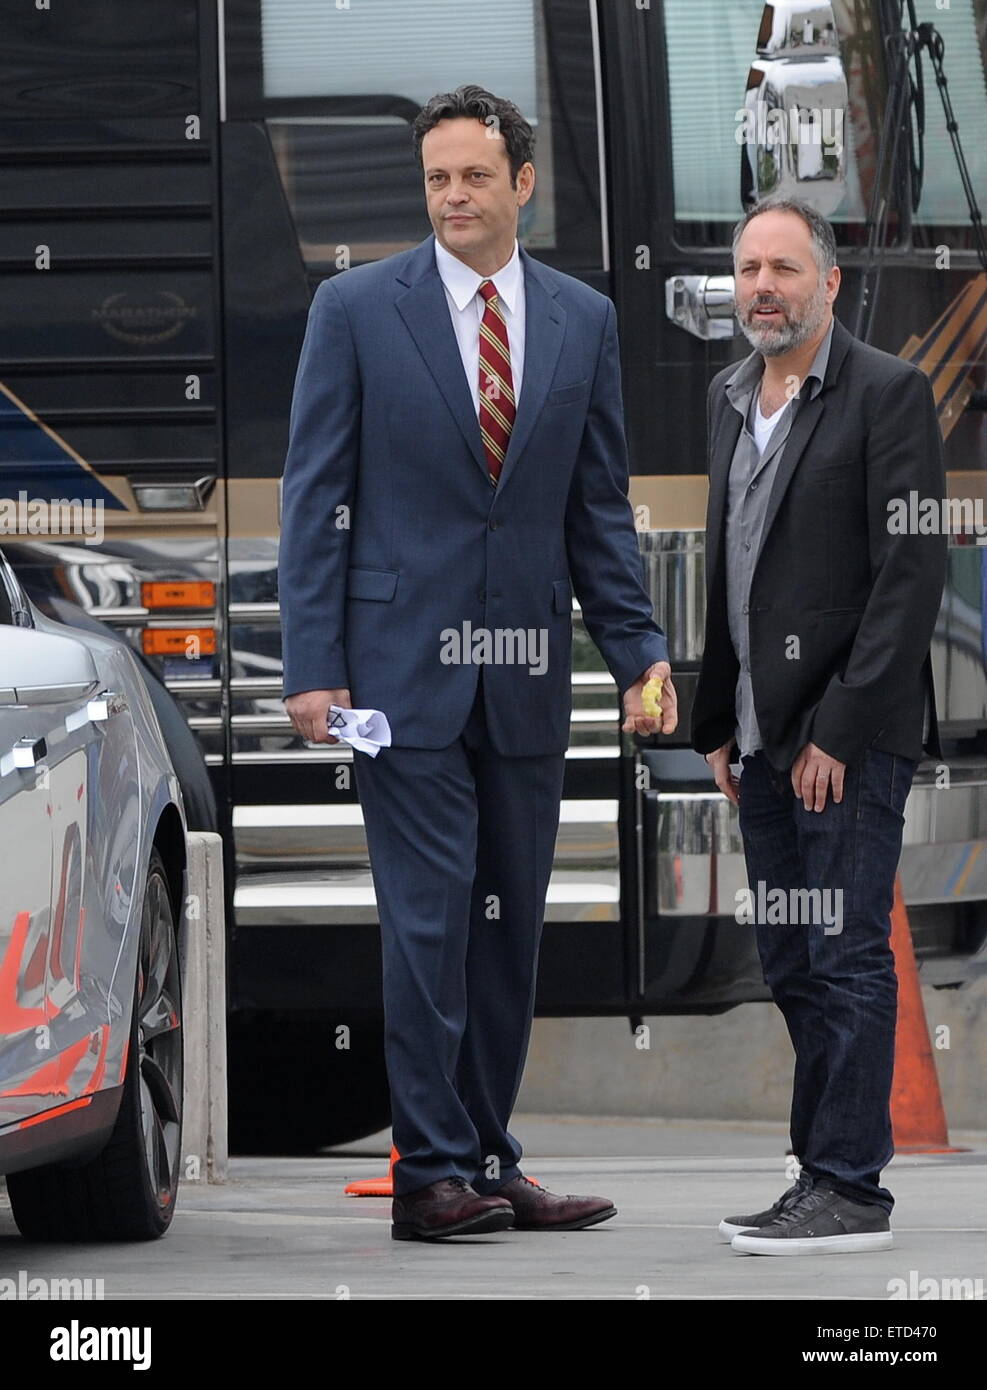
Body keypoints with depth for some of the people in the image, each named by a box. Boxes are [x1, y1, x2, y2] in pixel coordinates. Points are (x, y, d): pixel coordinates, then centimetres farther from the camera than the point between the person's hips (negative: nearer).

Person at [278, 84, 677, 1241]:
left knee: (508, 926, 6)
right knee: (429, 917, -8)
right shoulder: (355, 309, 0)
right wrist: (312, 666, -8)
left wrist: (639, 655, 3)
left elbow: (599, 508, 13)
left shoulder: (583, 320, 9)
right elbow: (315, 497, -1)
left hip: (526, 673, 4)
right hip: (405, 665, -4)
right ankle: (431, 1173, -5)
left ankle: (486, 1163, 12)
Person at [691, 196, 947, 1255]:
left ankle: (850, 1188, -5)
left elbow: (911, 573, -14)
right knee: (793, 969, 10)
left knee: (846, 958, -7)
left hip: (851, 729, -8)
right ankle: (821, 1173, 16)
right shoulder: (730, 398, 15)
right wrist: (718, 723, 14)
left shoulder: (886, 394, -9)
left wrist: (841, 728, -16)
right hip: (765, 732, 8)